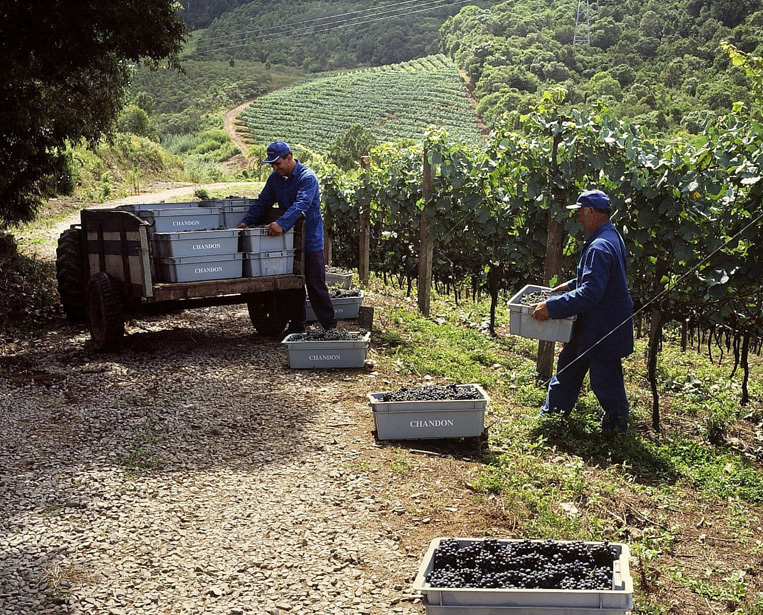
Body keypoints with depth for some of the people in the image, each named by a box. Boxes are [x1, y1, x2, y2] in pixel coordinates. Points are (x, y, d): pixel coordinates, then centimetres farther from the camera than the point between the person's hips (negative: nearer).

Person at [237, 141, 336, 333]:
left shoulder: (307, 178, -16)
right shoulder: (275, 178, 7)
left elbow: (301, 205, -30)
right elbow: (262, 202, 10)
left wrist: (281, 223, -44)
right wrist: (246, 222, -4)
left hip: (310, 240, -7)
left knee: (315, 284, -4)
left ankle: (330, 325, 5)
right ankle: (297, 326, 20)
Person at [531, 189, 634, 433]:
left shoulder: (600, 247, -27)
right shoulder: (611, 237, 8)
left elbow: (591, 293, -33)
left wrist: (552, 306, -31)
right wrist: (572, 285, 16)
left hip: (604, 329, -11)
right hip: (590, 326, 11)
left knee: (605, 380, 4)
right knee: (568, 367, 19)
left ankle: (617, 422, 22)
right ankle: (553, 413, 31)